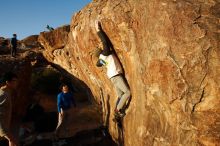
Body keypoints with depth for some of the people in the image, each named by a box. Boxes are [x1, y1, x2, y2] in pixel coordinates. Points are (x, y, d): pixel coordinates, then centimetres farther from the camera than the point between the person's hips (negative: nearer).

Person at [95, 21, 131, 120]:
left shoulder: (101, 58, 14)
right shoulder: (106, 52, -9)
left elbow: (98, 64, 34)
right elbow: (105, 41, -20)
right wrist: (99, 30, -14)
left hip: (114, 76, 9)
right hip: (116, 75, -9)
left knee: (120, 95, 11)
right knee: (128, 92, -12)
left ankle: (117, 113, 11)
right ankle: (118, 109, -6)